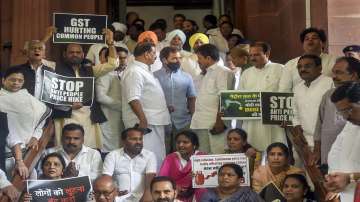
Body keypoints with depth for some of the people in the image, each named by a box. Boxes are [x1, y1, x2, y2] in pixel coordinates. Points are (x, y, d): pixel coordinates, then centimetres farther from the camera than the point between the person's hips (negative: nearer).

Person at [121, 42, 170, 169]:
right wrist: (143, 119, -27)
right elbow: (133, 99, -23)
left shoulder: (144, 70, 19)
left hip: (155, 122, 11)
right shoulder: (134, 72, -13)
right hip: (145, 122, -11)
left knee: (158, 157, 12)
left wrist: (165, 107, 24)